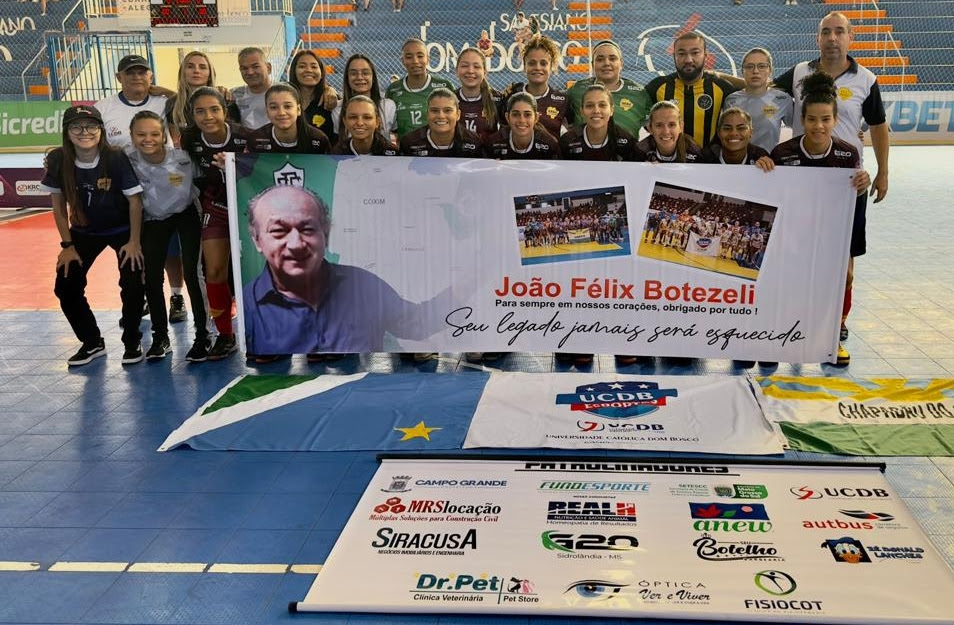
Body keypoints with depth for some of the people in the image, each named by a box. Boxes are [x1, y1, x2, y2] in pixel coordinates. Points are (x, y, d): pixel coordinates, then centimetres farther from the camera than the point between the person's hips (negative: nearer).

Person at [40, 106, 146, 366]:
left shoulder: (116, 158, -26)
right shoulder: (58, 160, -17)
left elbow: (135, 200, -17)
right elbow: (58, 204, -6)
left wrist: (134, 241, -15)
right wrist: (67, 244, -6)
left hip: (123, 229, -3)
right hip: (84, 232, 3)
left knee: (132, 284, -17)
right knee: (66, 287, -2)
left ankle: (132, 342, 6)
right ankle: (92, 342, 19)